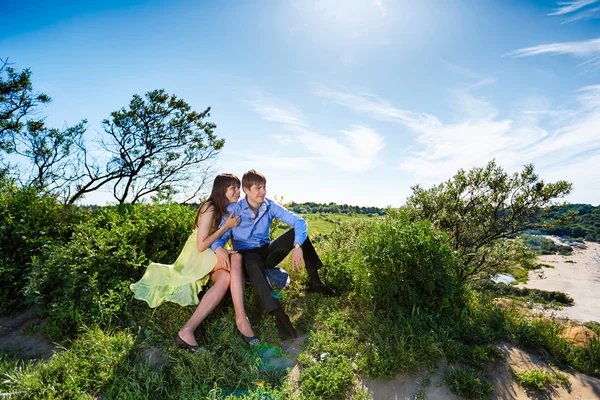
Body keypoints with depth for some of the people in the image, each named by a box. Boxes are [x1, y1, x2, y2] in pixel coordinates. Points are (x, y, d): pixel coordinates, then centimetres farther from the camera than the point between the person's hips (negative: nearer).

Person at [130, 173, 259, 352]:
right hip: (196, 255, -7)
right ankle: (241, 318, -36)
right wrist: (226, 226, -19)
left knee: (225, 278, -30)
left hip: (215, 255, 7)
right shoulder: (210, 208, -16)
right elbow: (201, 246, -20)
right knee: (236, 258, -35)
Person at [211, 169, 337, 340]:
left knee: (298, 230, -19)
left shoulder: (270, 206, -7)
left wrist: (297, 246, -34)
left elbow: (299, 221, -16)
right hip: (247, 254, -3)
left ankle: (314, 282, -14)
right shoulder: (233, 210, -11)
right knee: (253, 263, -42)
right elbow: (219, 236, -14)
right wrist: (218, 249, -40)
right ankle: (280, 316, -48)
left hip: (267, 251, 3)